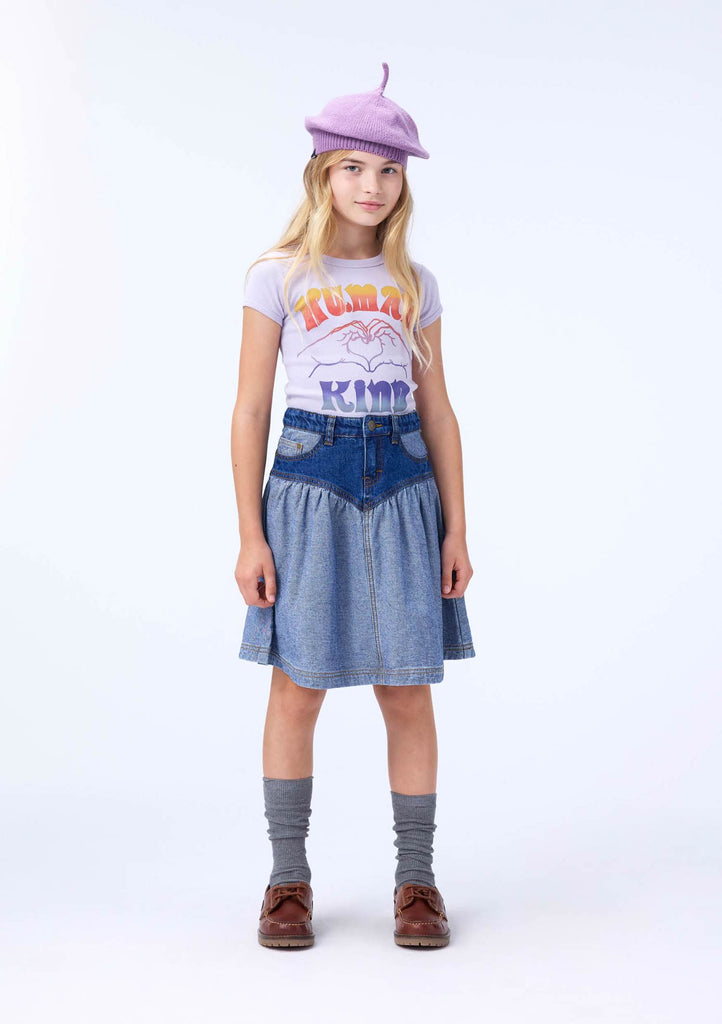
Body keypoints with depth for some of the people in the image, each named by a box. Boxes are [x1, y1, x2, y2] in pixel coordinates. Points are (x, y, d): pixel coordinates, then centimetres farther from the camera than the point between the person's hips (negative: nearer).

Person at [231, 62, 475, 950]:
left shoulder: (414, 284, 10)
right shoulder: (277, 277, 2)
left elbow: (437, 412, 11)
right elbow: (250, 411, 0)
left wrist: (456, 527, 6)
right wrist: (250, 535, -4)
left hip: (403, 487, 2)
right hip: (309, 485, -2)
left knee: (407, 691, 4)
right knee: (297, 688, 2)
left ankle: (416, 880, 15)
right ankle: (289, 879, 16)